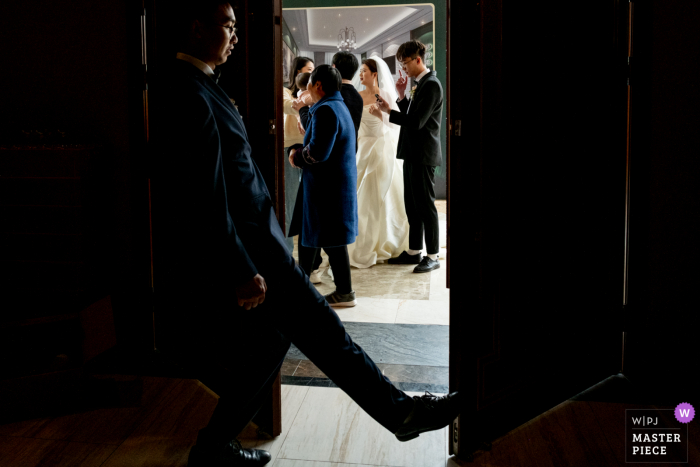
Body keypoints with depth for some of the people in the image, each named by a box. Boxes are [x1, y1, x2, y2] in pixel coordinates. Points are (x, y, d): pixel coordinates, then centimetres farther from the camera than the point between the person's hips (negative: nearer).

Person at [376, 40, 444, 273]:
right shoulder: (421, 84, 15)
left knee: (425, 206, -3)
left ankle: (432, 256, 6)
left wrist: (389, 111, -14)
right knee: (411, 205, 14)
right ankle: (414, 252, 23)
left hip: (423, 155, -10)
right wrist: (401, 95, 5)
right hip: (413, 153, 10)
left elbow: (417, 121, -22)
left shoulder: (431, 84, -16)